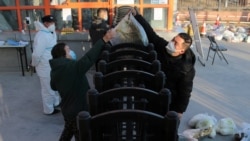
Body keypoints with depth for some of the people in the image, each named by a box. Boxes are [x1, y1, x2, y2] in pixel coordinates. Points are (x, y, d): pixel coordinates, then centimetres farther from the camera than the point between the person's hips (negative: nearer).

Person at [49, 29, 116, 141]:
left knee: (68, 130, 31)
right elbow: (89, 58, -38)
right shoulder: (73, 67, -29)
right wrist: (104, 40, -39)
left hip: (67, 108, 8)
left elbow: (54, 87, 14)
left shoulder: (54, 71, -2)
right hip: (78, 110, -8)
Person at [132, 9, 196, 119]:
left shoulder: (186, 70, -26)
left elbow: (185, 92, -17)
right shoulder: (163, 46, -16)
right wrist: (136, 15, -22)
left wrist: (179, 111, -12)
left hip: (170, 102, -4)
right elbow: (150, 33, -15)